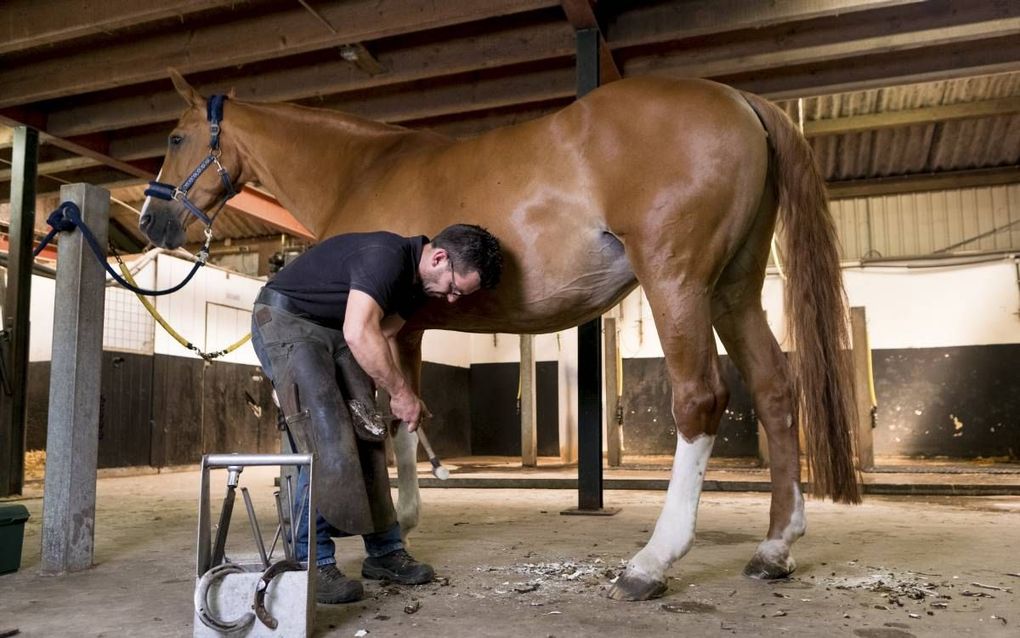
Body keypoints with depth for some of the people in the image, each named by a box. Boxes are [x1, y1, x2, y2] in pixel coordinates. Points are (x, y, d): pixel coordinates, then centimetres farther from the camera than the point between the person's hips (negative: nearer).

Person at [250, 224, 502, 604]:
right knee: (325, 437, -18)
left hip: (333, 331, 9)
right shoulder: (385, 255, -28)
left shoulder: (418, 283, 2)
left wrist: (400, 396, -6)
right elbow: (359, 334, -36)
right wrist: (401, 392, -27)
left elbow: (382, 337, 6)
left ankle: (384, 551, 10)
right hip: (284, 319, -9)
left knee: (366, 435, 2)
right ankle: (312, 564, -9)